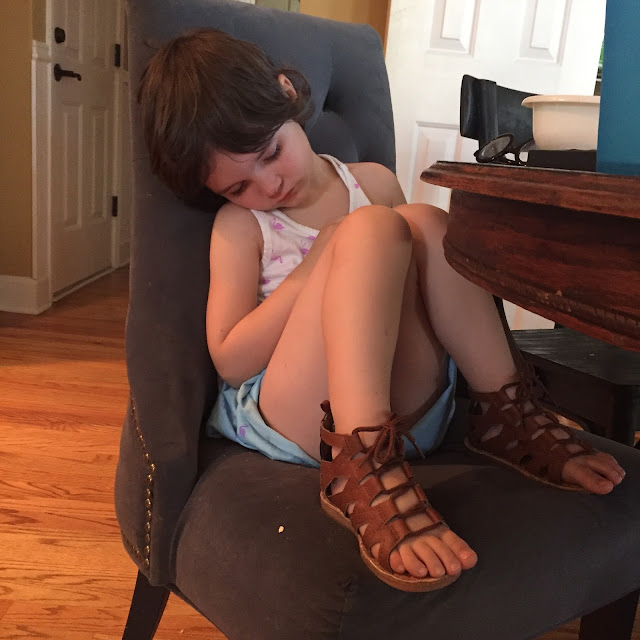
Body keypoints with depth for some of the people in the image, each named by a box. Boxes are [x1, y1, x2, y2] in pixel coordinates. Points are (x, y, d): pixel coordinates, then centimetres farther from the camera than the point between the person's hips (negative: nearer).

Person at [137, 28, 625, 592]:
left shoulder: (374, 183, 13)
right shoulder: (240, 225, 3)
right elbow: (231, 362, -6)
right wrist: (317, 268, -12)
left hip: (403, 405, 4)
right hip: (287, 419, -4)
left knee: (424, 224, -14)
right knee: (371, 230, -24)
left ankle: (507, 417, -11)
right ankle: (361, 473, -38)